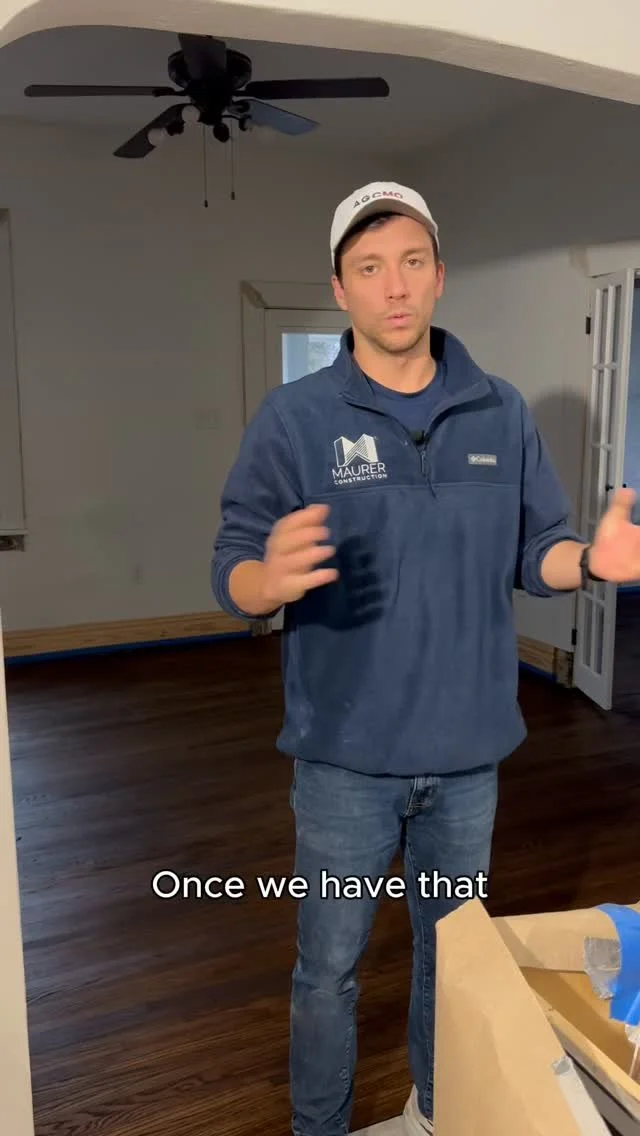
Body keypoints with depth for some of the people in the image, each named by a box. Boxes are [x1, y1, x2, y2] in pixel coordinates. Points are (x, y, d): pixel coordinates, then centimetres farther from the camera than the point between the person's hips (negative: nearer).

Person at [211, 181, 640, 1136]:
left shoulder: (502, 414, 1)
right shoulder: (294, 418, -9)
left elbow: (533, 552, 3)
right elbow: (231, 575, -12)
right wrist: (272, 578, -36)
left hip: (469, 752, 4)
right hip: (347, 757, -3)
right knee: (329, 969, 13)